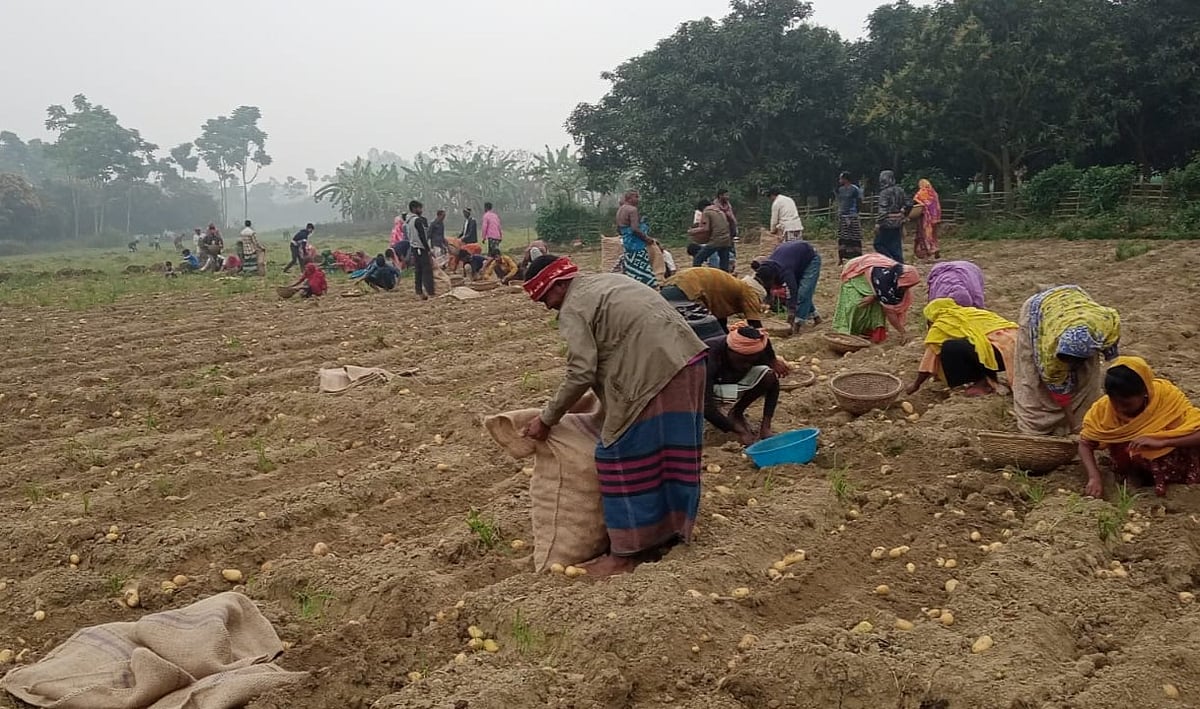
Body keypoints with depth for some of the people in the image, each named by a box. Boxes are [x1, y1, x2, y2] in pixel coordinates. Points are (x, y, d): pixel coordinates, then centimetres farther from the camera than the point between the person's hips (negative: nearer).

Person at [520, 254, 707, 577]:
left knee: (624, 460, 1)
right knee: (673, 454, 18)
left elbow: (581, 374, -12)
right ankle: (672, 530, 31)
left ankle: (625, 553, 7)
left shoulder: (573, 309, -4)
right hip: (686, 361, 9)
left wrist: (546, 420, -3)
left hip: (651, 375, -9)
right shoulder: (606, 281, 24)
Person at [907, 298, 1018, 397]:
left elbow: (931, 356, 7)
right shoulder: (968, 312, 27)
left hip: (1000, 351, -9)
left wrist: (916, 385, 17)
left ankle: (983, 384, 0)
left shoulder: (942, 324, 4)